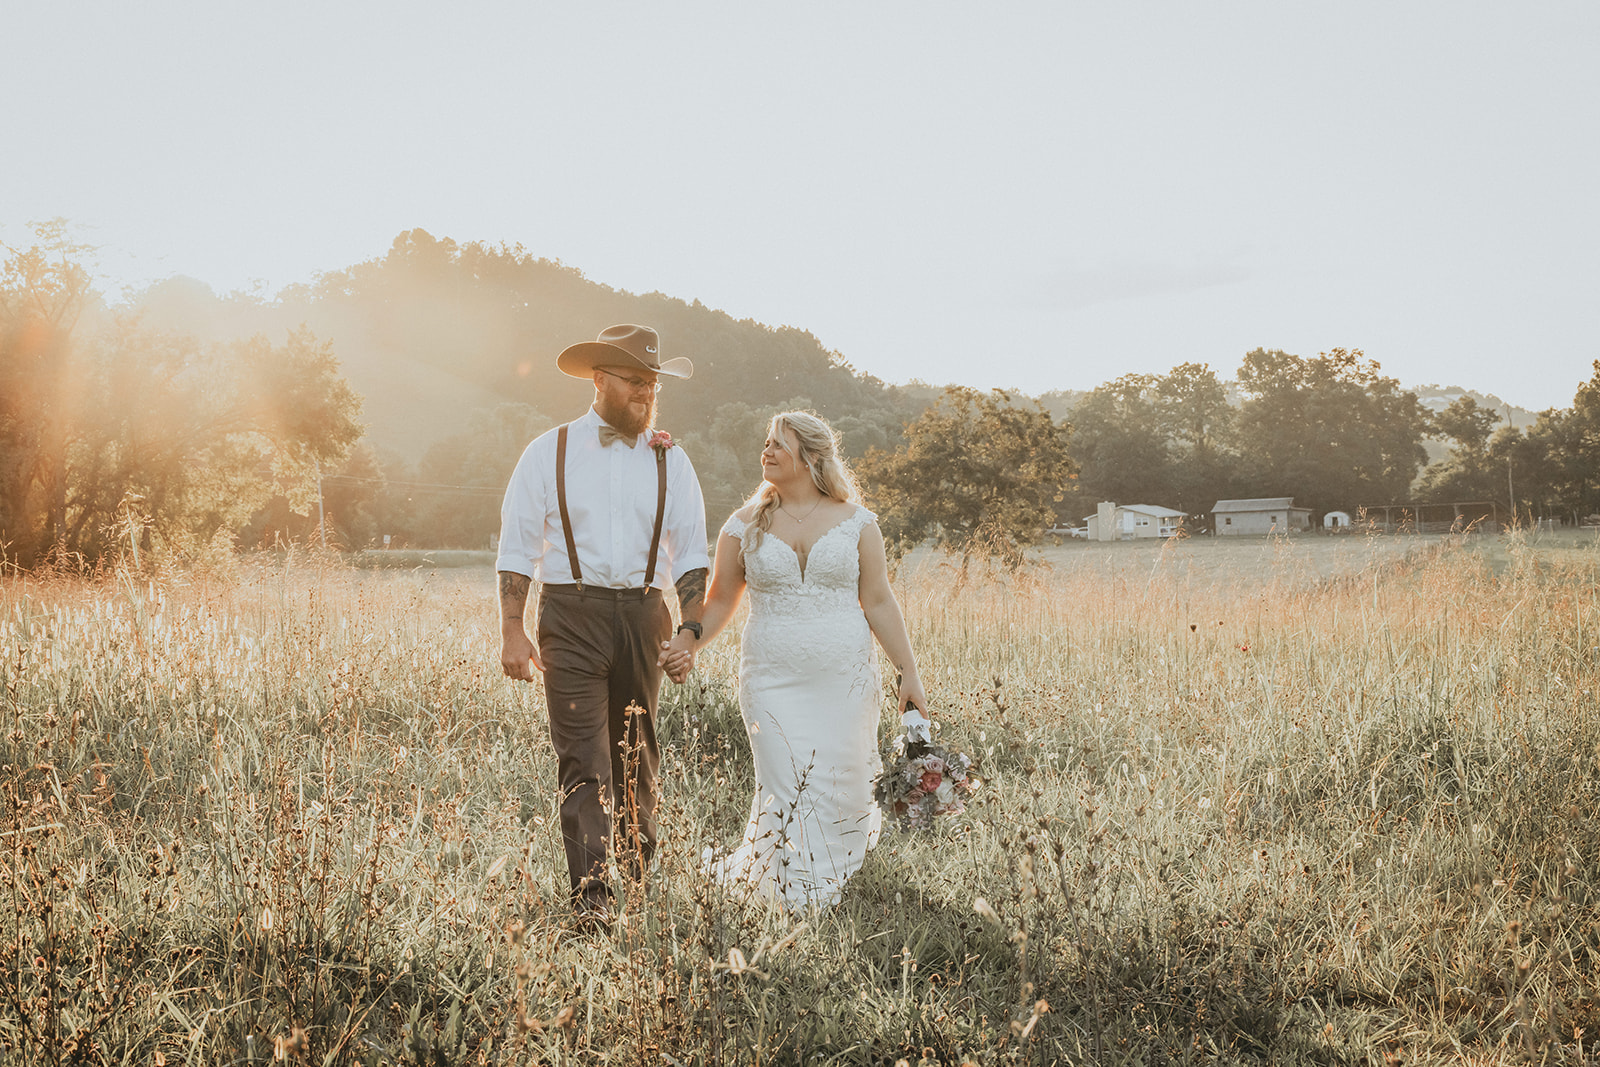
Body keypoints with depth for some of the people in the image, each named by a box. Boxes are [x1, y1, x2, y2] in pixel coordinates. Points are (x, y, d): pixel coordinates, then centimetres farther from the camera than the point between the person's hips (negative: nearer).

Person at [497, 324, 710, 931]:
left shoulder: (669, 462, 9)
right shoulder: (550, 454, 3)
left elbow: (690, 555, 10)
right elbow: (518, 548, 2)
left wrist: (691, 630, -2)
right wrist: (513, 631, -6)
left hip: (642, 615, 3)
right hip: (571, 614, -3)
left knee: (638, 757, 12)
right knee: (583, 759, -10)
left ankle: (641, 878, 27)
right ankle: (589, 894, -11)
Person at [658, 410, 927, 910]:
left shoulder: (855, 522, 4)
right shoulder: (746, 525, 6)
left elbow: (878, 601, 6)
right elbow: (720, 600, 10)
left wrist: (908, 672, 2)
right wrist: (690, 646, -8)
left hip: (845, 680, 1)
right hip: (773, 681, 0)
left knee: (843, 792, 1)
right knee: (787, 793, -8)